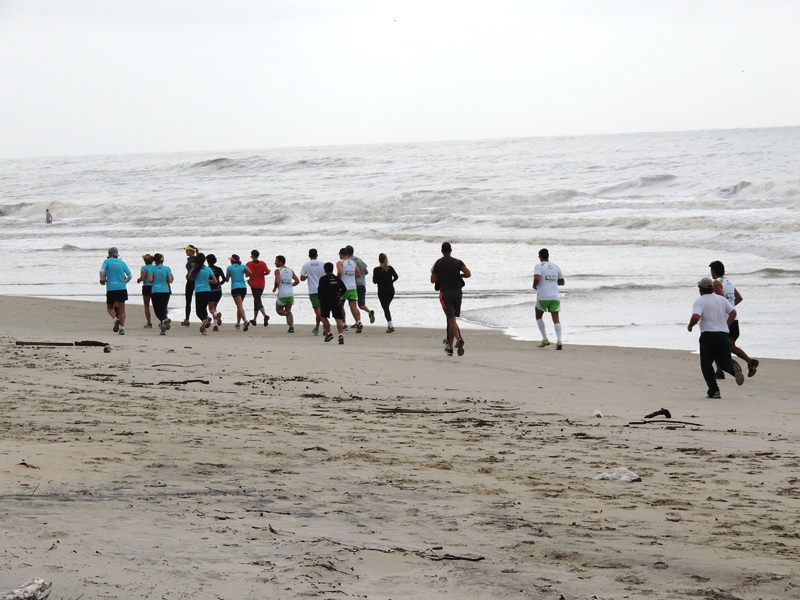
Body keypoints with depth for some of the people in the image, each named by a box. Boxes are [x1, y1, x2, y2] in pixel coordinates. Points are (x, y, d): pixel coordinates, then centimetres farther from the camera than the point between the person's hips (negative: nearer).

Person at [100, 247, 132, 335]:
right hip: (122, 288, 2)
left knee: (109, 308, 14)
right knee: (122, 309, 7)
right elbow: (130, 276, 7)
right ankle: (122, 328, -4)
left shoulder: (107, 261, 2)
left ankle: (115, 319, -15)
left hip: (111, 288, -2)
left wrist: (102, 280, 2)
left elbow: (102, 271, -15)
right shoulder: (122, 263, 10)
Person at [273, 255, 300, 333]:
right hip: (290, 294, 5)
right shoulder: (290, 271, 11)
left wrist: (274, 288, -1)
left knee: (278, 310, 13)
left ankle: (287, 313, -19)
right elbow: (297, 281, 8)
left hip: (282, 294, -5)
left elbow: (277, 281, -19)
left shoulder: (278, 270, -6)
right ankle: (291, 327, -2)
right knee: (288, 311, 15)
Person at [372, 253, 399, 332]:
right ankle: (389, 325, 18)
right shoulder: (390, 268, 0)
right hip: (391, 290, 4)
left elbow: (374, 281, -8)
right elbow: (396, 277, -4)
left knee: (385, 308, -4)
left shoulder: (376, 270, -9)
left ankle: (391, 326, -16)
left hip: (382, 291, -4)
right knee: (386, 307, 20)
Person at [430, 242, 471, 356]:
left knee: (451, 319, -9)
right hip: (457, 291, 3)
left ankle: (458, 339, -35)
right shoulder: (458, 262, 6)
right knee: (451, 319, 12)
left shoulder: (438, 263, 1)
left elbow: (432, 280, 0)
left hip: (445, 293, -3)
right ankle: (449, 347, 15)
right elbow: (468, 274, -7)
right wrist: (459, 275, 12)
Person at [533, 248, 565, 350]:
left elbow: (537, 278, -20)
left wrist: (534, 285, -1)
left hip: (542, 297, -3)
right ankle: (559, 340, -18)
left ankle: (545, 339, 11)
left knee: (539, 316, 18)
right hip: (555, 296, 3)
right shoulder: (556, 267, 13)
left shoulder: (539, 266, -3)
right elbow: (562, 282, 20)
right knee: (556, 319, 0)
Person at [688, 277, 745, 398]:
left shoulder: (699, 302, -4)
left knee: (706, 364, 8)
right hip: (723, 334, 4)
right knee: (724, 360, 8)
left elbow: (696, 317, -20)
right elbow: (733, 312, 8)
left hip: (708, 335, -4)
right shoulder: (721, 299, 13)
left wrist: (690, 325, 0)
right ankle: (734, 367, -29)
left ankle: (714, 390, -1)